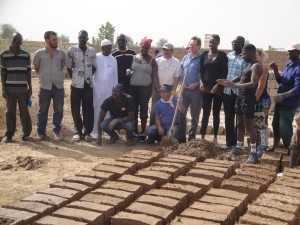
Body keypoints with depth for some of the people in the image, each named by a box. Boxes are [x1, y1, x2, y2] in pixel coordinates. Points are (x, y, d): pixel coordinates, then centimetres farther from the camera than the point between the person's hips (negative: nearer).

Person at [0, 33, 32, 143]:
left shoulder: (26, 55, 4)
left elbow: (28, 72, 8)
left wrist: (30, 87, 5)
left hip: (23, 89, 1)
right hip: (10, 89, -1)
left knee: (24, 112, 3)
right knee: (10, 112, 5)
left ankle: (26, 134, 11)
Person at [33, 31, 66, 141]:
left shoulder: (61, 53, 2)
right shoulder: (39, 53, -3)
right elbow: (36, 68, 10)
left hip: (59, 86, 2)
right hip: (45, 86, -1)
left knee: (59, 110, 5)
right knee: (42, 110, 5)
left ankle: (57, 131, 19)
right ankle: (41, 132, 16)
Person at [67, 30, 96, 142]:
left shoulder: (92, 51, 5)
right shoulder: (71, 50, -2)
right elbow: (69, 67, 4)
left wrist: (89, 77, 5)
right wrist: (74, 78, 5)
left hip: (88, 84, 1)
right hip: (76, 84, -1)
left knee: (88, 109, 3)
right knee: (75, 109, 3)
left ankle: (87, 132, 12)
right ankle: (78, 131, 14)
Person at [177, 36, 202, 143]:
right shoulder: (185, 58, 11)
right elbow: (180, 72, 14)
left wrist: (196, 84, -17)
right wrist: (182, 83, -1)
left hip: (196, 90, -5)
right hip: (185, 89, 5)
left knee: (194, 116, 4)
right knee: (181, 113, 6)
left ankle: (192, 139, 12)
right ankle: (181, 138, 15)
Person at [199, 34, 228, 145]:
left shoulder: (222, 55, -1)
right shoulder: (204, 54, 8)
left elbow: (224, 72, -6)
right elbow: (201, 70, 8)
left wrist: (218, 85, -15)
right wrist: (201, 82, -7)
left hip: (218, 88, -2)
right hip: (206, 87, 2)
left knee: (216, 113, 6)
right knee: (205, 113, 2)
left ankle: (215, 137, 13)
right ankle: (202, 137, 5)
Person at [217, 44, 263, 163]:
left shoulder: (256, 66, -13)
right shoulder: (250, 65, 18)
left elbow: (253, 84, -26)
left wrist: (236, 85, -36)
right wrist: (227, 82, 16)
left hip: (248, 98, -10)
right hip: (241, 96, 10)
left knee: (249, 125, -8)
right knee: (240, 123, 15)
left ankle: (253, 152, -4)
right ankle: (239, 147, 25)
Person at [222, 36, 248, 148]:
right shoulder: (228, 55, 11)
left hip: (239, 93, -5)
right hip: (227, 91, 5)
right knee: (228, 118, 11)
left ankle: (237, 142, 15)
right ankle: (229, 142, 20)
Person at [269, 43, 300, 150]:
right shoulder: (288, 64, 9)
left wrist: (283, 95, -37)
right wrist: (275, 70, 1)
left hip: (289, 103, -8)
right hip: (281, 101, 8)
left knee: (284, 127, 1)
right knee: (276, 123, 18)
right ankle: (276, 144, 35)